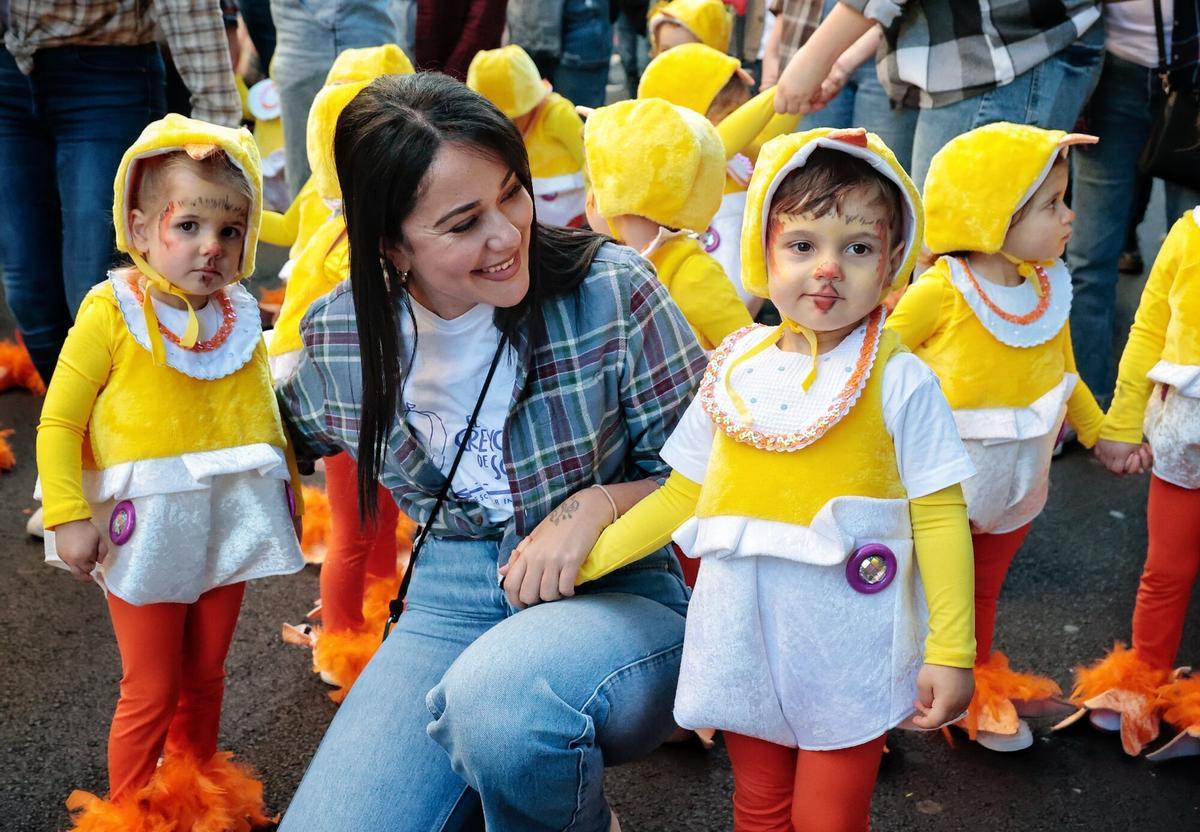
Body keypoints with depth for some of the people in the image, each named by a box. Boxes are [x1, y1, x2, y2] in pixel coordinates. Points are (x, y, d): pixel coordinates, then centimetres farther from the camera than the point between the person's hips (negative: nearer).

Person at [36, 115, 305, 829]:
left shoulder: (240, 316, 1)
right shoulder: (112, 312, -13)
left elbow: (263, 406, 14)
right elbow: (59, 422, -11)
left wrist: (288, 479, 15)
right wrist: (69, 516, -16)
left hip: (228, 520, 5)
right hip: (146, 525, -4)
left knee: (205, 676, 19)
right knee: (151, 691, 5)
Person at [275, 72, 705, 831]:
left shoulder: (611, 291, -13)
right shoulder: (338, 336, -3)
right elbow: (297, 437, 21)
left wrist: (600, 502, -21)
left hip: (618, 597, -2)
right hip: (449, 610, 3)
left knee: (498, 700, -37)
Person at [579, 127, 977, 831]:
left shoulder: (900, 381, -10)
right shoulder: (736, 371, 1)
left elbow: (939, 518, -8)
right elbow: (684, 494, 8)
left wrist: (951, 653, -11)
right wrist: (585, 558, 3)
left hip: (849, 654, -4)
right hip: (745, 645, 4)